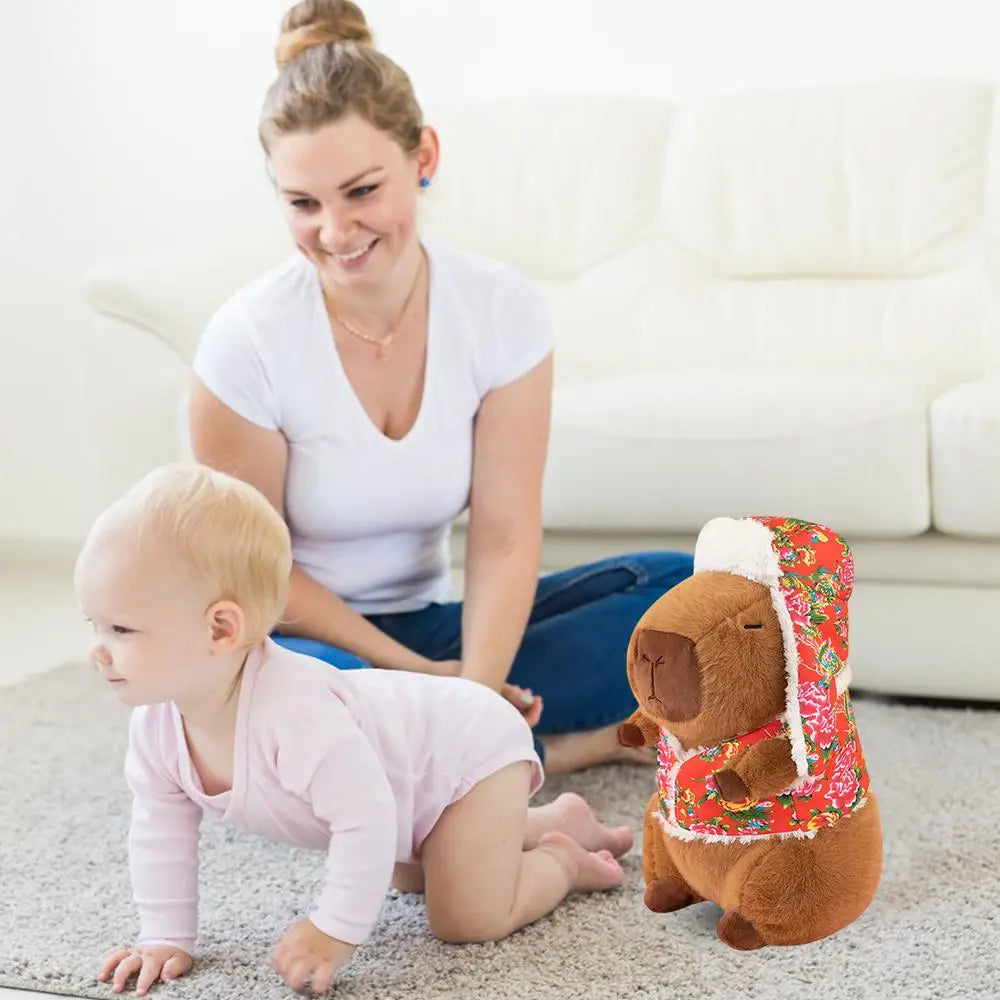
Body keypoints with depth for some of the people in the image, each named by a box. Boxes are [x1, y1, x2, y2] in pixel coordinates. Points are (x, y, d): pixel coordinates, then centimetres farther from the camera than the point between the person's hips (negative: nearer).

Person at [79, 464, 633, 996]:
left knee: (468, 917, -17)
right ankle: (559, 820, 42)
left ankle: (561, 863, 13)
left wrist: (335, 933, -34)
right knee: (408, 875, 31)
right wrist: (166, 939, -6)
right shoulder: (155, 724, -18)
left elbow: (366, 821, -41)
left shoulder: (293, 711, -45)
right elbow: (159, 832, -4)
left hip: (471, 748, -9)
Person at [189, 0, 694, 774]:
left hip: (432, 628, 3)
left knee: (684, 588, -14)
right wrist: (418, 675, -17)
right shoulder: (249, 340, -17)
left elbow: (504, 541, -13)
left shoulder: (502, 311, -10)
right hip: (307, 640, -2)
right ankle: (549, 748, -20)